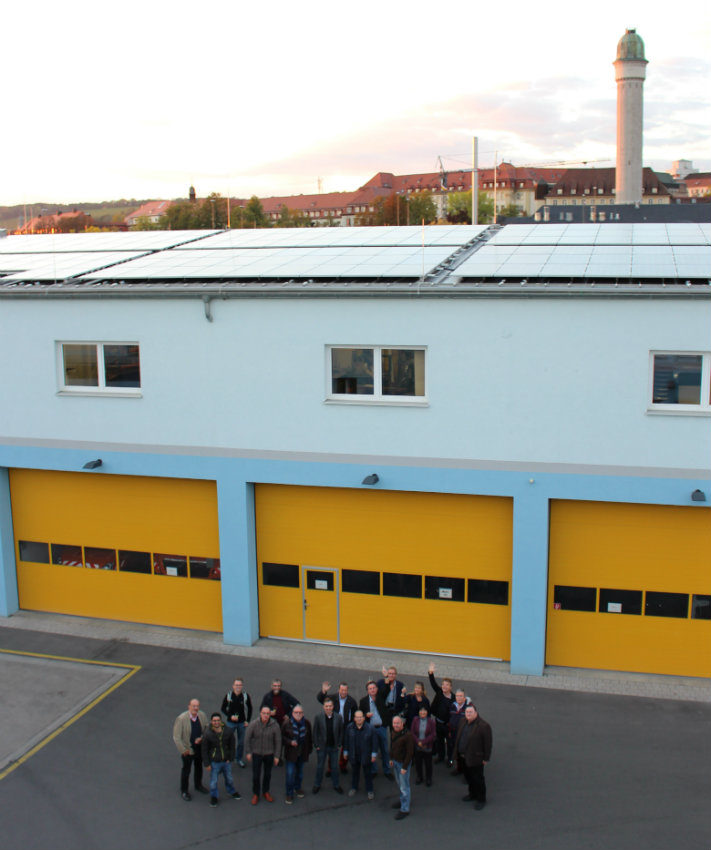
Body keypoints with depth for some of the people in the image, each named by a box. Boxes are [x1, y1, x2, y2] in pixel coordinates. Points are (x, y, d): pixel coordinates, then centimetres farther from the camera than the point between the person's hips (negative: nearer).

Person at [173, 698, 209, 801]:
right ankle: (184, 791, 35)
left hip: (200, 747, 4)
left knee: (199, 767, 25)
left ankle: (198, 785, 50)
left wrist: (201, 738, -15)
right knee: (186, 770, 14)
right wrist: (183, 750, -20)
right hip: (187, 749, -4)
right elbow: (176, 737, -22)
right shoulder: (181, 719, -27)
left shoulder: (202, 715, -13)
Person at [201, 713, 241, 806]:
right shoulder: (207, 733, -19)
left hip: (226, 761, 3)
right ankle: (213, 797, 32)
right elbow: (204, 750, -10)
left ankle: (232, 792, 46)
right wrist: (207, 764, -9)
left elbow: (232, 746, 2)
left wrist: (230, 759, -2)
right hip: (214, 762, -3)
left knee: (229, 778, 20)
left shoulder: (228, 731, -11)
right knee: (214, 781, 9)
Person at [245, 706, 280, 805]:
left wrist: (276, 756, -4)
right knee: (256, 775, 5)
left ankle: (266, 792, 40)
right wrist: (248, 752, -5)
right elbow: (247, 738, -7)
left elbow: (278, 741, -7)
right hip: (256, 753, -1)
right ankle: (255, 794, 28)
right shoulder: (254, 724, -19)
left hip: (269, 754, 1)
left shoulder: (275, 725, -17)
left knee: (268, 774, 17)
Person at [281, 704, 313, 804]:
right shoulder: (287, 723, -10)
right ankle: (289, 794, 7)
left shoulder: (307, 724, -1)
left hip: (302, 753, 3)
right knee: (290, 773, -6)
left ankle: (298, 788, 40)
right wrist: (290, 742, -18)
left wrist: (310, 749, 9)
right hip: (290, 753, -3)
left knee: (300, 772, 17)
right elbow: (281, 737, -4)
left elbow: (309, 738, 9)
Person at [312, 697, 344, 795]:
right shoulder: (318, 717, -11)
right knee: (320, 766, 14)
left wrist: (339, 744, -2)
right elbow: (315, 732, -5)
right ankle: (317, 785, 31)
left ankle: (336, 785, 30)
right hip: (322, 747, -1)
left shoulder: (338, 717, -8)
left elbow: (341, 732, 1)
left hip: (334, 747, 1)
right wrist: (316, 745, -7)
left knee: (335, 767, 13)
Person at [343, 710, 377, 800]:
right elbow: (346, 740, 5)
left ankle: (370, 790, 26)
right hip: (354, 755, 2)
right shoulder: (350, 727, -7)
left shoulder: (370, 728, -14)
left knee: (368, 773, 10)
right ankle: (354, 788, 38)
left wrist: (374, 754, -8)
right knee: (354, 772, 18)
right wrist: (345, 752, 8)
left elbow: (374, 742, -8)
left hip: (366, 756, -2)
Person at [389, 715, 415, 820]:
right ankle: (402, 801, 37)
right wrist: (391, 759, 14)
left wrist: (405, 767, -18)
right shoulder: (393, 732, 2)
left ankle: (404, 809, 7)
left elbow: (410, 752, -20)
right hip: (395, 761, 7)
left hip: (403, 763, -7)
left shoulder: (407, 735, -23)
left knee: (404, 787, -1)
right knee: (399, 784, 20)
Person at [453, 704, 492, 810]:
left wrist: (486, 758, -14)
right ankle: (473, 794, 42)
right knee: (468, 776, 21)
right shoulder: (465, 722, 2)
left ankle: (481, 800, 22)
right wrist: (457, 751, 15)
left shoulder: (483, 726, -22)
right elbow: (459, 736, 14)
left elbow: (487, 743, -18)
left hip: (475, 758, -8)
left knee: (478, 779, 5)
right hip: (464, 757, 8)